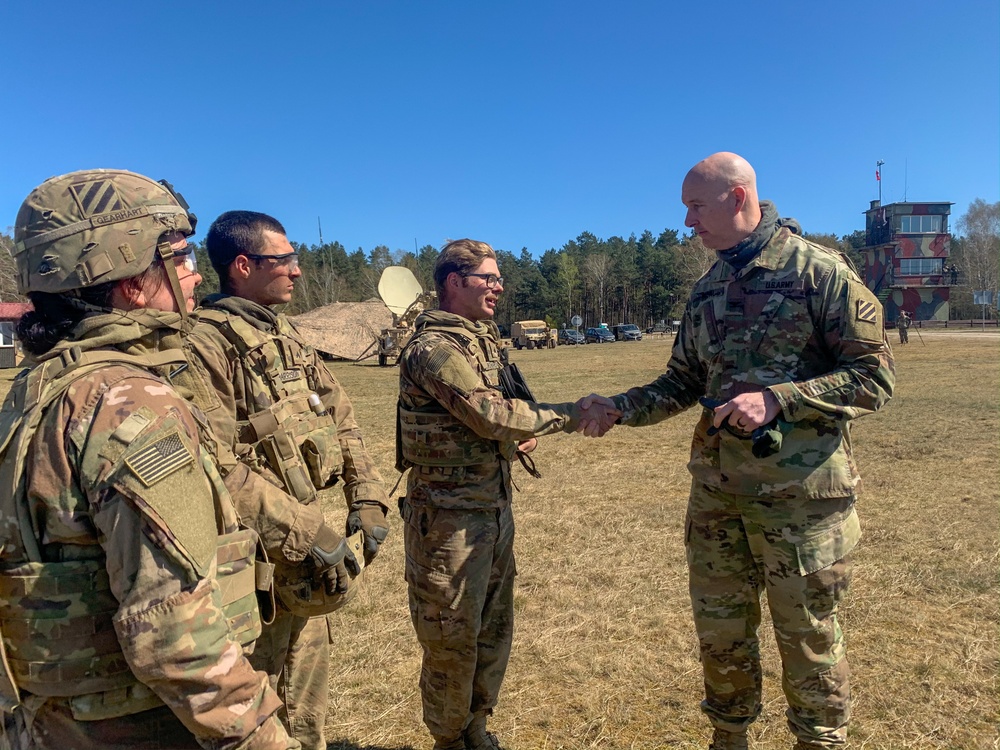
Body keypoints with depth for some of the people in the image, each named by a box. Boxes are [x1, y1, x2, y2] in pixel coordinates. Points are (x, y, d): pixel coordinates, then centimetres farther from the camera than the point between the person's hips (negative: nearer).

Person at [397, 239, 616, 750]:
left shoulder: (482, 340, 11)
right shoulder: (433, 348, -18)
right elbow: (493, 415, -26)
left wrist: (519, 435, 0)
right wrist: (574, 415, -18)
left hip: (495, 508, 9)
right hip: (450, 517, -9)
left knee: (494, 631, 19)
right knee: (452, 640, 8)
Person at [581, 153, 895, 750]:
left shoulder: (820, 270, -8)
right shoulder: (707, 290, 10)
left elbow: (875, 376, -10)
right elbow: (683, 384, 13)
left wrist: (777, 400, -21)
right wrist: (617, 408, 0)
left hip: (801, 492, -5)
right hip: (716, 490, 6)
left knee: (808, 637, 10)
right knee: (720, 633, 17)